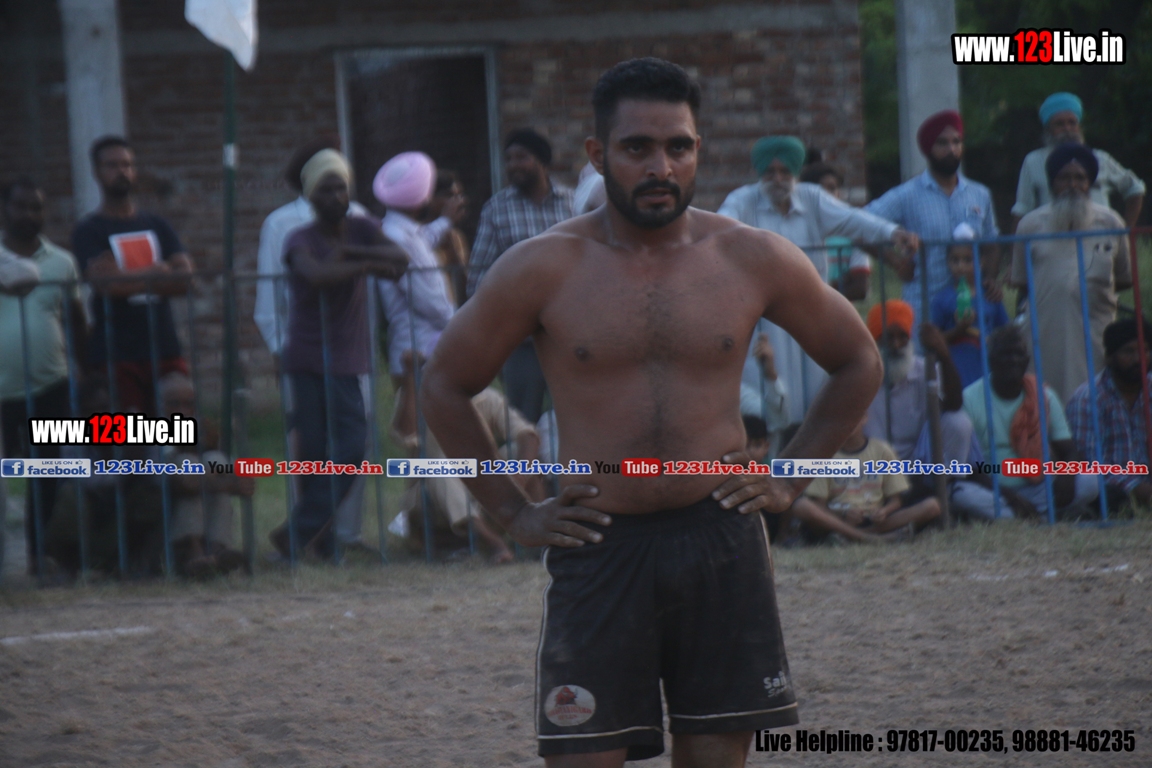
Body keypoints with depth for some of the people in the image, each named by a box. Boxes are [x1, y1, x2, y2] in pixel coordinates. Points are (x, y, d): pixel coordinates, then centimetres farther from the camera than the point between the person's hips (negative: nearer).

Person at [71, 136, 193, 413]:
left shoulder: (157, 226, 15)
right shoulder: (89, 231, 1)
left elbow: (184, 278, 1)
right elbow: (107, 282, -16)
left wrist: (130, 280, -11)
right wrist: (156, 274, -4)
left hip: (165, 349, 4)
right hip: (117, 356, -4)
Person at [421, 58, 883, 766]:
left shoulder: (754, 260, 2)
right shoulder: (543, 270, -2)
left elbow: (858, 363, 16)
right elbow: (446, 388, 9)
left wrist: (791, 480, 9)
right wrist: (514, 514, 4)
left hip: (722, 546, 2)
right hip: (598, 549, -1)